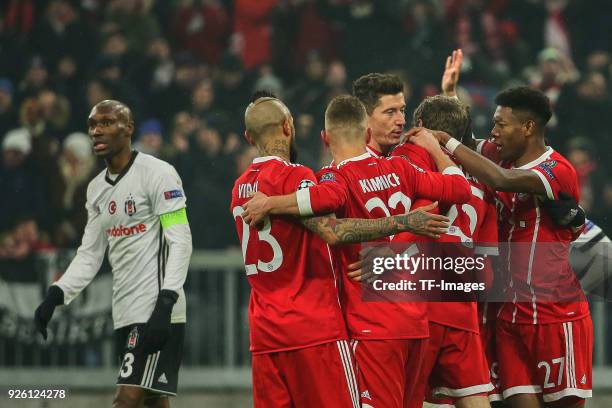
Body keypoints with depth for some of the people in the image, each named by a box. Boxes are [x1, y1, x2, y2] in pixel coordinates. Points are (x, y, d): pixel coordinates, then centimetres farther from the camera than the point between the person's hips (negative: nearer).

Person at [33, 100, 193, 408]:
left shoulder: (157, 174, -8)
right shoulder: (97, 188, 16)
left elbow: (180, 242, -13)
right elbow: (90, 254, 18)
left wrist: (165, 302, -22)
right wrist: (55, 295, 3)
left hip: (157, 313, -8)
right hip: (125, 314, 8)